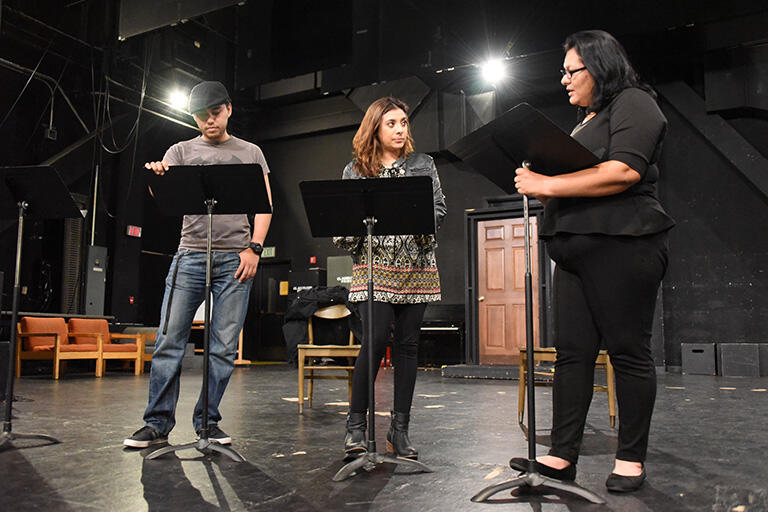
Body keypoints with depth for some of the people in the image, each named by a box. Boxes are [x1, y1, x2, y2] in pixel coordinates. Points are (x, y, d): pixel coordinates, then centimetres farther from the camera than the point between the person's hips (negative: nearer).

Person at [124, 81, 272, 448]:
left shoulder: (250, 153, 14)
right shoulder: (181, 151, 16)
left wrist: (254, 248, -4)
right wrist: (157, 177, -22)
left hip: (235, 259, 0)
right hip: (190, 254, 1)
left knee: (224, 346, 0)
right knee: (169, 340, -4)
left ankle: (207, 422, 12)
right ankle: (157, 423, 6)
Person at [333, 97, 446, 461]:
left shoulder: (423, 165, 14)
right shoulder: (355, 171, 11)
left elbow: (439, 209, 10)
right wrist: (350, 234, -12)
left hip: (416, 267, 2)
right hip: (374, 264, -2)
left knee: (407, 344, 3)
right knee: (375, 341, -13)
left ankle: (400, 428, 13)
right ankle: (356, 424, 3)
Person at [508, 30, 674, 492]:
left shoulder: (633, 103, -1)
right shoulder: (587, 120, 26)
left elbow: (624, 172, -18)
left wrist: (548, 185, -15)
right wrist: (540, 185, 9)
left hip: (621, 245, -9)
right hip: (577, 250, 9)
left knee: (629, 351, -1)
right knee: (572, 351, 3)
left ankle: (631, 459, 10)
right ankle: (563, 455, 6)